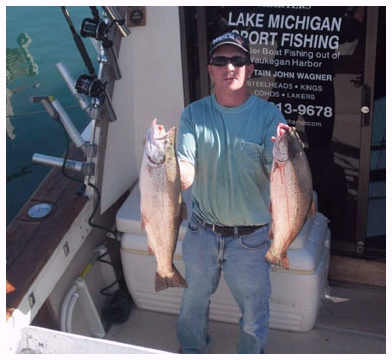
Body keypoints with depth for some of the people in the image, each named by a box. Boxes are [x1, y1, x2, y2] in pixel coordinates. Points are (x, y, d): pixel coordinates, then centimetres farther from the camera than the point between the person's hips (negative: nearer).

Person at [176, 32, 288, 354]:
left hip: (251, 238, -2)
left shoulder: (268, 115, -11)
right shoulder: (194, 115, -6)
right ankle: (192, 351, 51)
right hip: (202, 232, 2)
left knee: (254, 313, 15)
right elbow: (186, 177, -15)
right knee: (194, 301, 23)